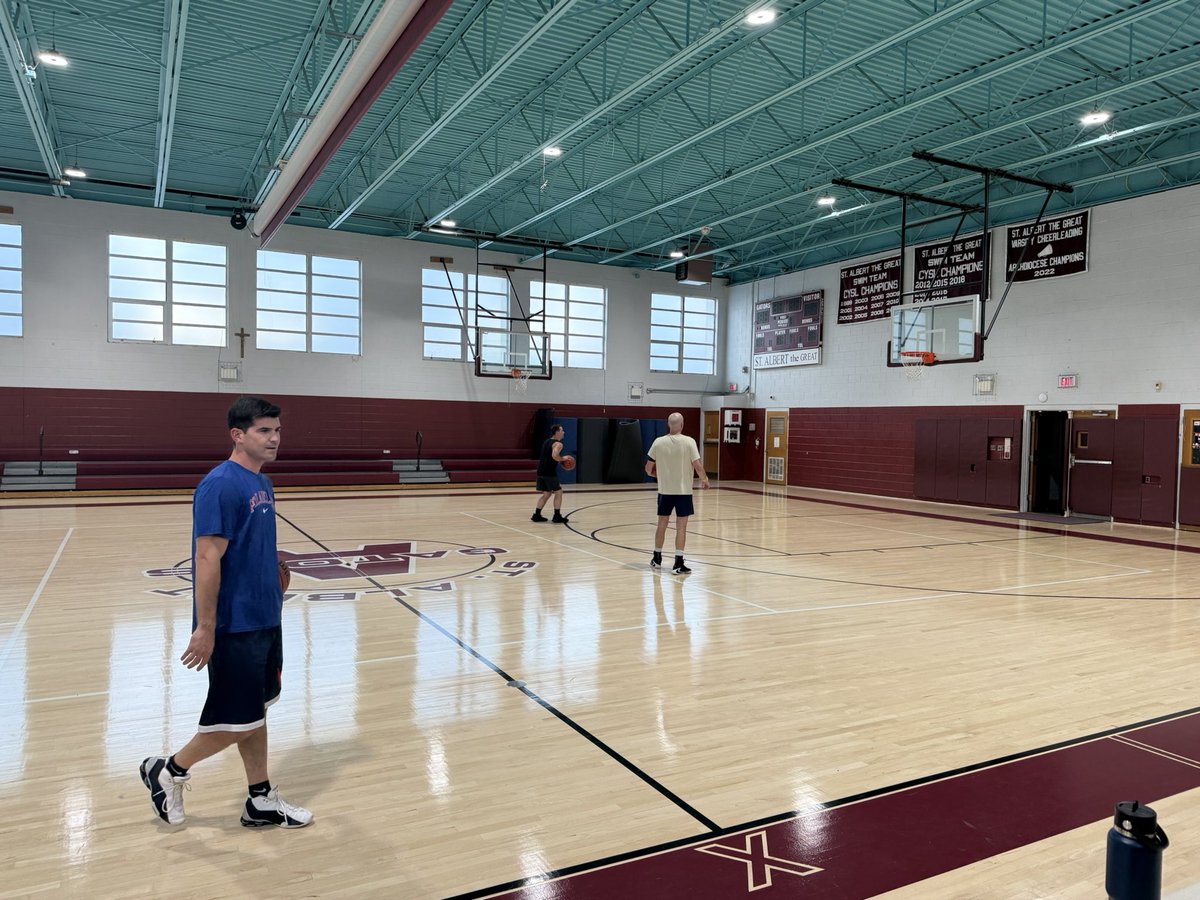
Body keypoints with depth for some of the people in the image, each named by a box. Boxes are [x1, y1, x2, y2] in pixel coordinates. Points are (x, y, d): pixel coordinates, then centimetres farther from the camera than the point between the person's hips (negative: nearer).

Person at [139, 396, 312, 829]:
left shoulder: (262, 484, 9)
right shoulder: (220, 485, -19)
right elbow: (207, 559, -21)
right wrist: (205, 627, -21)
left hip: (264, 620, 9)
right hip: (234, 627, -9)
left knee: (256, 712, 16)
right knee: (238, 721, 2)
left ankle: (261, 801, 27)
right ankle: (167, 771, 25)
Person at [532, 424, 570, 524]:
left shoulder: (547, 442, 19)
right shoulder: (558, 444, -10)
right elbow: (554, 456, -28)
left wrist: (560, 459, 22)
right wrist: (563, 459, -10)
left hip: (541, 471, 9)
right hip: (549, 472, -9)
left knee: (546, 494, 17)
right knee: (558, 492, 4)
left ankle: (536, 515, 14)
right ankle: (557, 516, 5)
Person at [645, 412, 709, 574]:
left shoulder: (658, 442, -4)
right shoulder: (689, 442, -11)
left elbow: (648, 468, 0)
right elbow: (698, 466, -14)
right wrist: (704, 480, 5)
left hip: (665, 490, 3)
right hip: (683, 490, -2)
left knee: (662, 524, 16)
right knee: (681, 527, 2)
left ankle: (657, 559, 28)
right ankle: (678, 564, 1)